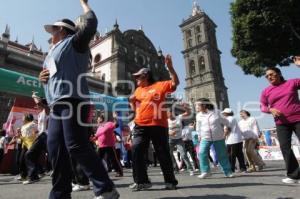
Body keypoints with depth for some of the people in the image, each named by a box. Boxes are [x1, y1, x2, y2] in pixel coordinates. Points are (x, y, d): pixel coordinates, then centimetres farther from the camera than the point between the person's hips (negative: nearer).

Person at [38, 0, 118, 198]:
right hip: (58, 104, 9)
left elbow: (90, 23, -7)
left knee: (76, 146, -18)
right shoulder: (53, 52, 32)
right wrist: (43, 78, 12)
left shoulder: (73, 42, 6)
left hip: (73, 101, -9)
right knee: (56, 148, 3)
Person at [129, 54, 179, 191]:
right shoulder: (138, 90, 20)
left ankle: (170, 181, 17)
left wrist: (170, 67, -9)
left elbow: (175, 83, -2)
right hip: (140, 126, 5)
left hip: (158, 125, -4)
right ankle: (141, 181, 3)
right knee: (136, 151, -7)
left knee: (163, 153, 2)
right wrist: (132, 101, 10)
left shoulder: (160, 85, 6)